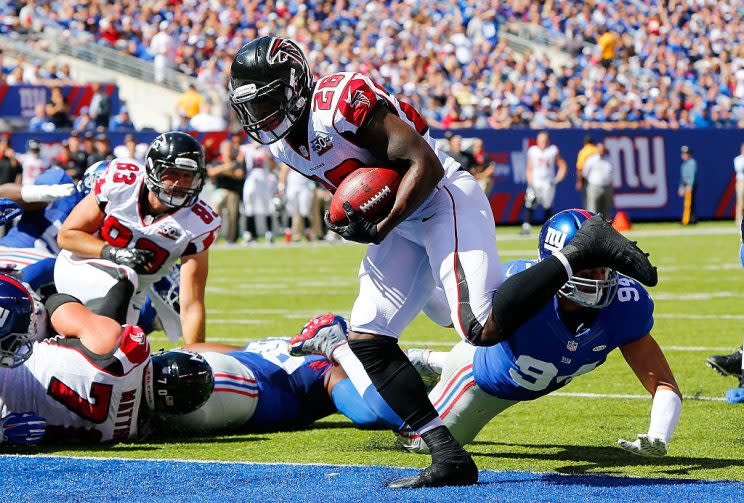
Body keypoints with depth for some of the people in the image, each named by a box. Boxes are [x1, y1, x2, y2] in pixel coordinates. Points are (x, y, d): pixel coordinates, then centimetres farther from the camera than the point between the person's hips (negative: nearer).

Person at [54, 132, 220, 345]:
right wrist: (113, 253, -27)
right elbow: (66, 235, -11)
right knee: (124, 278, -33)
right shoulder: (121, 182, -20)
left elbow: (191, 305, -19)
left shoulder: (197, 224, -19)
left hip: (129, 296, 3)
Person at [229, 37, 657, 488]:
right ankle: (450, 458, 0)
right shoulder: (282, 142, 8)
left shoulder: (343, 102, -21)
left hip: (443, 201, -10)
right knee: (367, 341, 1)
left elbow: (425, 167, -21)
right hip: (402, 224, 10)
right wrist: (350, 221, 0)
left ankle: (586, 250, -11)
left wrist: (381, 229, -25)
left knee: (483, 328, -27)